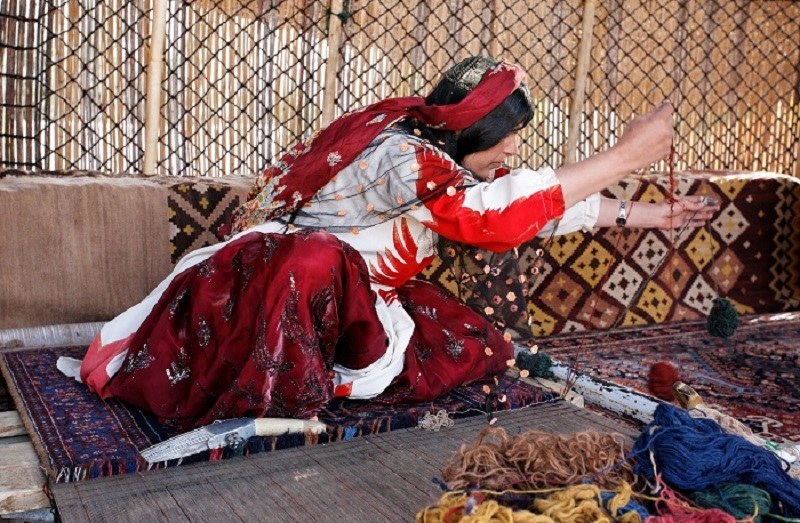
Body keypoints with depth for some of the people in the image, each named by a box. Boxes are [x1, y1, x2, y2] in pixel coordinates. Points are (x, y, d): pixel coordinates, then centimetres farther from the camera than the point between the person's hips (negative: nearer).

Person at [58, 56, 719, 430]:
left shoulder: (452, 161, 3)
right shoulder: (400, 155, -25)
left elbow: (541, 200, 10)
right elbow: (502, 210, -37)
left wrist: (649, 213, 11)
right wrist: (625, 155, -32)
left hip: (358, 296, 9)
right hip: (284, 268, -9)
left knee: (480, 350, -1)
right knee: (316, 262, -44)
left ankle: (331, 371, 0)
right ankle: (269, 394, -24)